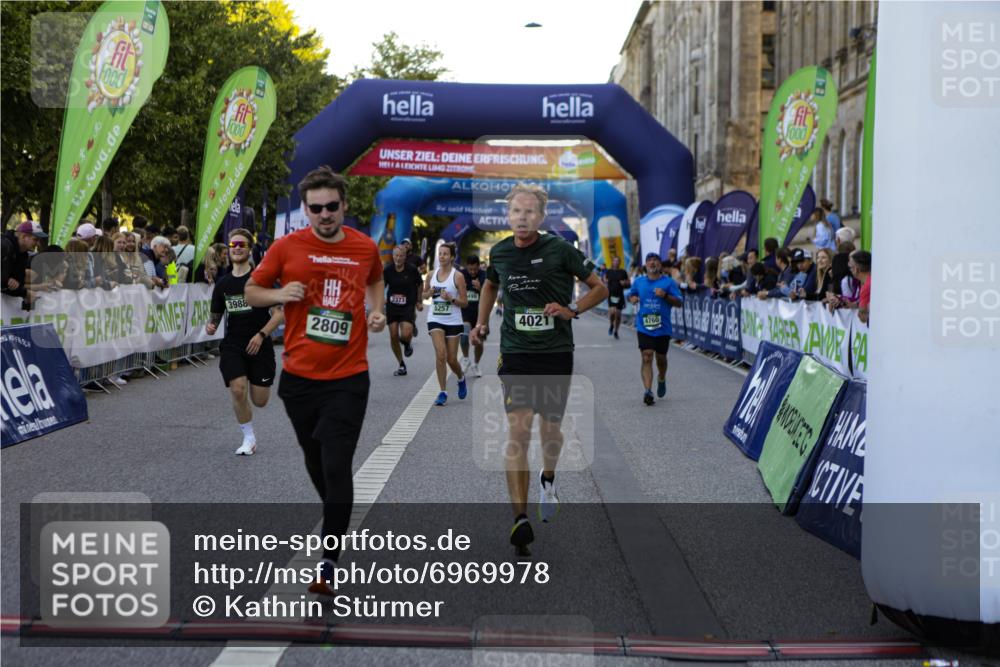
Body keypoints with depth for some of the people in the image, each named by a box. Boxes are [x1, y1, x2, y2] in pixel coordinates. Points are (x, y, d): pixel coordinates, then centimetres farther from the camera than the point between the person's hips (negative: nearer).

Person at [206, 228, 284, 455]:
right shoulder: (223, 284, 8)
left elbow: (279, 313, -6)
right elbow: (216, 315, 16)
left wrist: (261, 334, -17)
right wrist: (210, 326, -7)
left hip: (260, 346, -2)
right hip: (232, 345, 2)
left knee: (259, 401, 0)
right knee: (238, 390, -18)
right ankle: (249, 438, 3)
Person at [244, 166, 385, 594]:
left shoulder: (365, 247, 1)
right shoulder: (287, 247, -3)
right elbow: (251, 291, 6)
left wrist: (377, 310, 6)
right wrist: (280, 294, -13)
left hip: (348, 378, -1)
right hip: (299, 376, 2)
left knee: (336, 466, -10)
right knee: (315, 462, 17)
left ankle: (329, 562, -6)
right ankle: (338, 521, 43)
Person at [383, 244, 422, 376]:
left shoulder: (412, 269, -8)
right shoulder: (387, 270, -6)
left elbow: (420, 284, 8)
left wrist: (419, 301, 12)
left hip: (408, 306, -2)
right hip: (392, 306, 2)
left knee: (405, 335, -19)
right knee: (393, 336, 1)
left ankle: (407, 345, 21)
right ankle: (401, 365, 17)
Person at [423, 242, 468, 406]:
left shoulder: (457, 276, -6)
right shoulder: (431, 275, 3)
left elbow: (465, 303, -5)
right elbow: (424, 294, 18)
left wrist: (451, 298, -21)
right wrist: (429, 293, -4)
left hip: (453, 321, -2)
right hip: (435, 320, 2)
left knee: (452, 359, 5)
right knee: (440, 354, -15)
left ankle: (461, 378, 39)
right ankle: (443, 392, -7)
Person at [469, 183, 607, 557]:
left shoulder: (560, 249, -7)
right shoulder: (499, 253, 4)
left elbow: (600, 289, 0)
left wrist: (572, 309, -15)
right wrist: (482, 323, 15)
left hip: (556, 353, -1)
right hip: (515, 353, 1)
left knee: (550, 429, 10)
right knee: (518, 432, -12)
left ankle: (548, 479, 45)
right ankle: (520, 520, -14)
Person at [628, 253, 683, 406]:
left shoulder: (668, 282, -1)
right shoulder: (639, 282, 7)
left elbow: (679, 303, -4)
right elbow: (630, 295, 24)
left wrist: (665, 295, -20)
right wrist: (632, 298, 0)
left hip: (663, 328, 0)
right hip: (644, 327, 0)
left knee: (661, 357, 14)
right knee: (647, 358, -13)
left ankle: (661, 379, 46)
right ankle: (648, 391, -19)